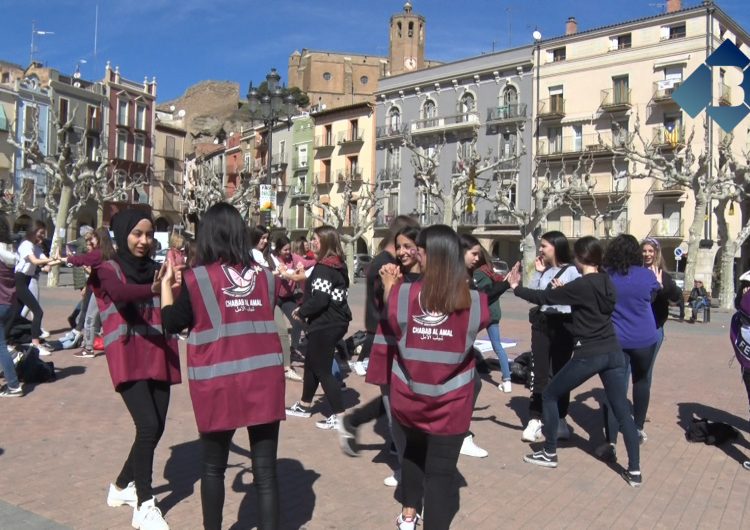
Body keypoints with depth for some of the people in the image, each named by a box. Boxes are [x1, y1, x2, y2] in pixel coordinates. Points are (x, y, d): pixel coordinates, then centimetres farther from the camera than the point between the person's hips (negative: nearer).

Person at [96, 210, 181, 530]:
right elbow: (120, 293, -26)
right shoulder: (107, 270, -2)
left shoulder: (155, 269, 10)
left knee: (156, 428, 9)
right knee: (148, 425, -16)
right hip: (127, 359, -5)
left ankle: (122, 486, 32)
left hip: (158, 357, 5)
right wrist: (153, 289, -46)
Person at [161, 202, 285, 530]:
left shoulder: (197, 279, -6)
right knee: (265, 469, 6)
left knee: (213, 466, 18)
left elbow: (172, 324, 5)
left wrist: (167, 283, 16)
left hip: (219, 382, -2)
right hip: (264, 378, 2)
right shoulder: (264, 276, 4)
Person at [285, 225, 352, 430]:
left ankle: (338, 415, 0)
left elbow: (319, 299, -26)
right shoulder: (337, 265, 11)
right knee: (311, 363, 21)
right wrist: (304, 309, 10)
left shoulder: (324, 268, -19)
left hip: (325, 325, -10)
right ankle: (304, 405, 34)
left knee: (322, 369, -3)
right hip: (334, 322, 10)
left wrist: (301, 312, -10)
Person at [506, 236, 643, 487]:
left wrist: (515, 287, 1)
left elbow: (543, 297, -10)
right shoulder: (606, 283, 8)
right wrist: (564, 290, 17)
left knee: (549, 395, 11)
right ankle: (634, 470, 9)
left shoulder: (581, 285, -14)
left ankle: (549, 454, 19)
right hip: (613, 353, 7)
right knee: (622, 409, 9)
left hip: (588, 355, -7)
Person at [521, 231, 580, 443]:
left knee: (560, 372, 7)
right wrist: (538, 272, -1)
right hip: (542, 323, 4)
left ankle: (560, 418, 20)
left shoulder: (572, 271, -6)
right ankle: (535, 419, 4)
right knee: (539, 372, 1)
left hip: (563, 325, -4)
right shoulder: (543, 270, 8)